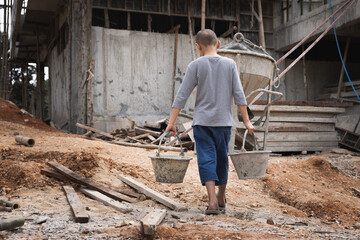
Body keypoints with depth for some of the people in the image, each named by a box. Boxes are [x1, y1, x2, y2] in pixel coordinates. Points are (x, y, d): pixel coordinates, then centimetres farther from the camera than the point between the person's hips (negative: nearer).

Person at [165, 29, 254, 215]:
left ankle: (212, 200, -17)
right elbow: (238, 94, 2)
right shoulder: (230, 64, 4)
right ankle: (221, 199, 28)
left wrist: (171, 122, -3)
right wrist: (246, 121, 7)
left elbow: (182, 95, -6)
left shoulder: (196, 65, -2)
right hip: (224, 121, 3)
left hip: (202, 121, -2)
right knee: (222, 159, 14)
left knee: (206, 159, -3)